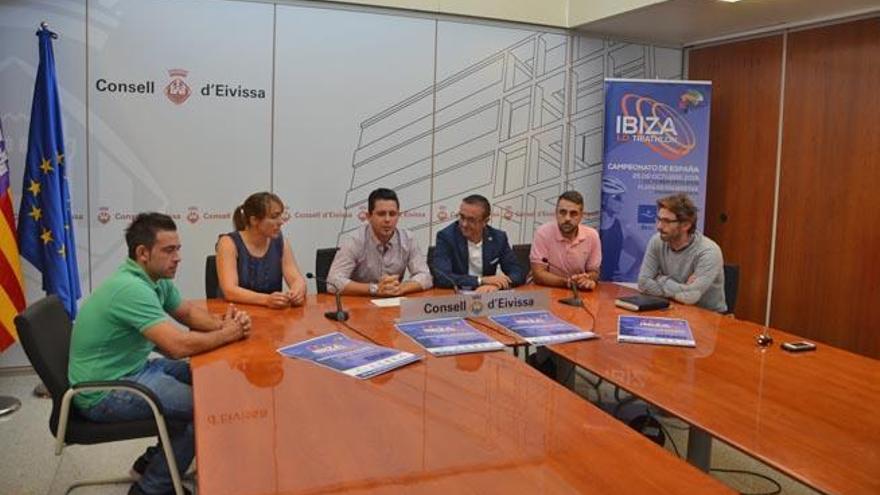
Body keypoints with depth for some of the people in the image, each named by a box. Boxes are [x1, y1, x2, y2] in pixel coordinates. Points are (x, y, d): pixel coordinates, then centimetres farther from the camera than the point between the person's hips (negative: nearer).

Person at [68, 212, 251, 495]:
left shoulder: (157, 279, 2)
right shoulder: (131, 288, -28)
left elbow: (188, 312, 14)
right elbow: (179, 345, -34)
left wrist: (222, 323, -7)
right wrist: (227, 334, -17)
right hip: (104, 391, -10)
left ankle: (154, 460, 24)